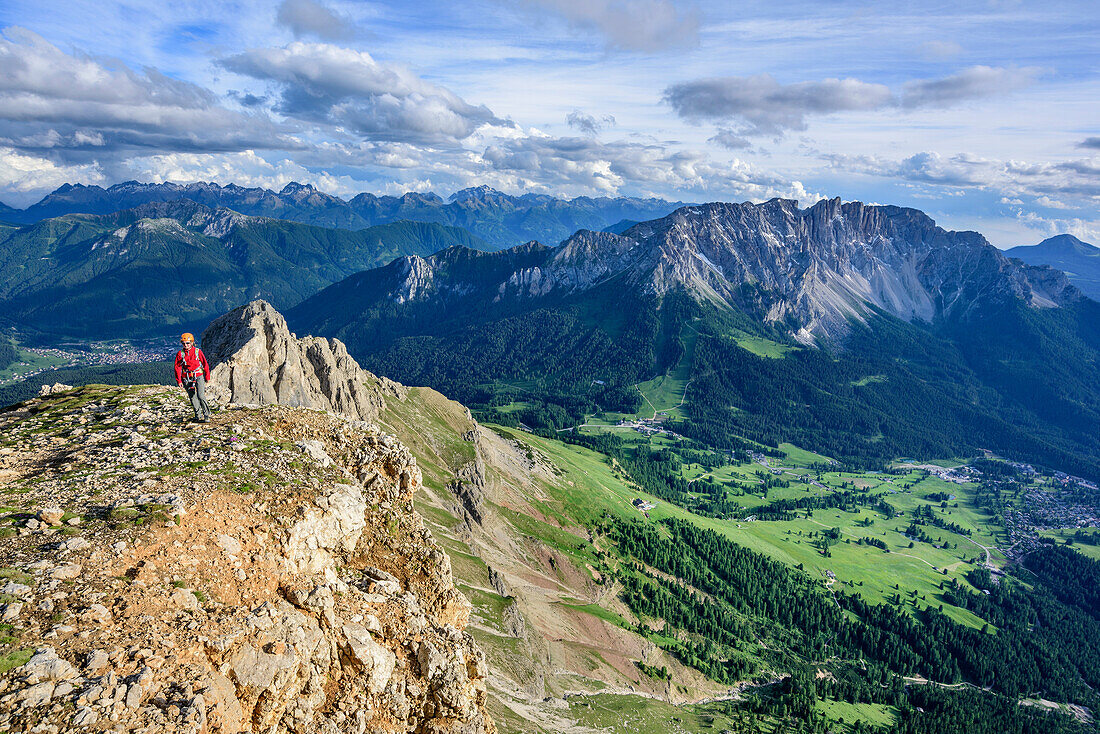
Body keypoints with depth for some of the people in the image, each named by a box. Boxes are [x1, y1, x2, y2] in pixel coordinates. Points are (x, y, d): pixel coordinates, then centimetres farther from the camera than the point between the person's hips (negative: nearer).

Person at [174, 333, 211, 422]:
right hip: (187, 379, 3)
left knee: (201, 396, -15)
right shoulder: (180, 354, 2)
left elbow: (205, 364, 4)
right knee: (193, 398, 7)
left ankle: (207, 415, -7)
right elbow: (177, 368, 4)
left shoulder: (198, 351, -1)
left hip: (198, 376, -2)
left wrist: (207, 377, 5)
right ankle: (198, 416, 18)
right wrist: (179, 381, 0)